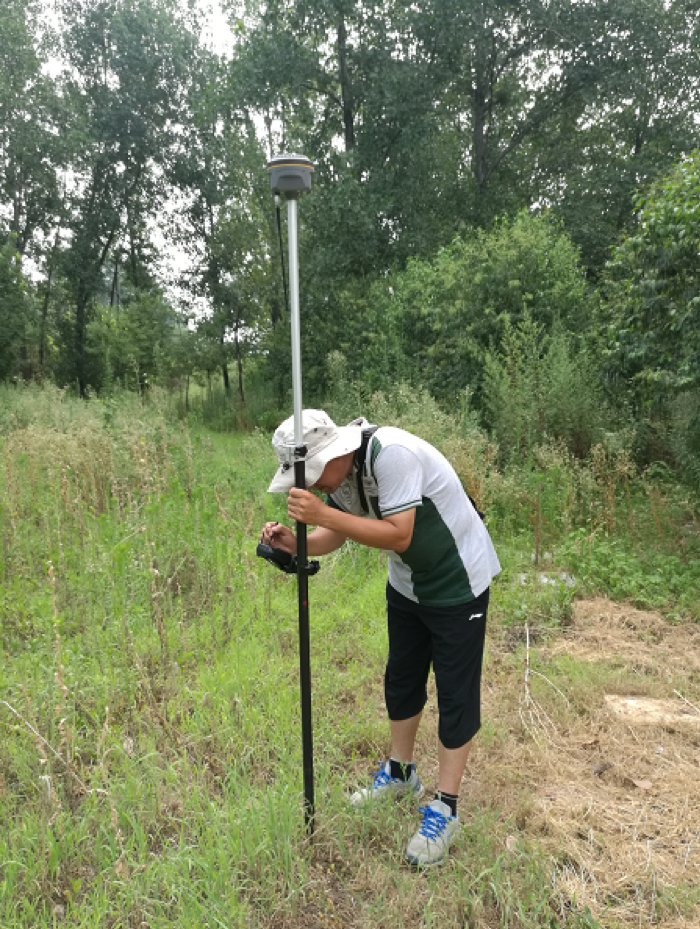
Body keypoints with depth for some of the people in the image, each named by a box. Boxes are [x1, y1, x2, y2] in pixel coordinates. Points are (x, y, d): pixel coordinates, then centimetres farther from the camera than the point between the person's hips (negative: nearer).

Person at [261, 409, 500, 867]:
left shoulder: (391, 454, -32)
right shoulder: (340, 473, -7)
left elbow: (398, 536, -35)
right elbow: (334, 536, -1)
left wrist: (322, 513, -37)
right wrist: (295, 543, -21)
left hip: (459, 581, -8)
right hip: (408, 584, 8)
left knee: (456, 693, 0)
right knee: (401, 678, 18)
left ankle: (446, 809, 15)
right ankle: (401, 773, 38)